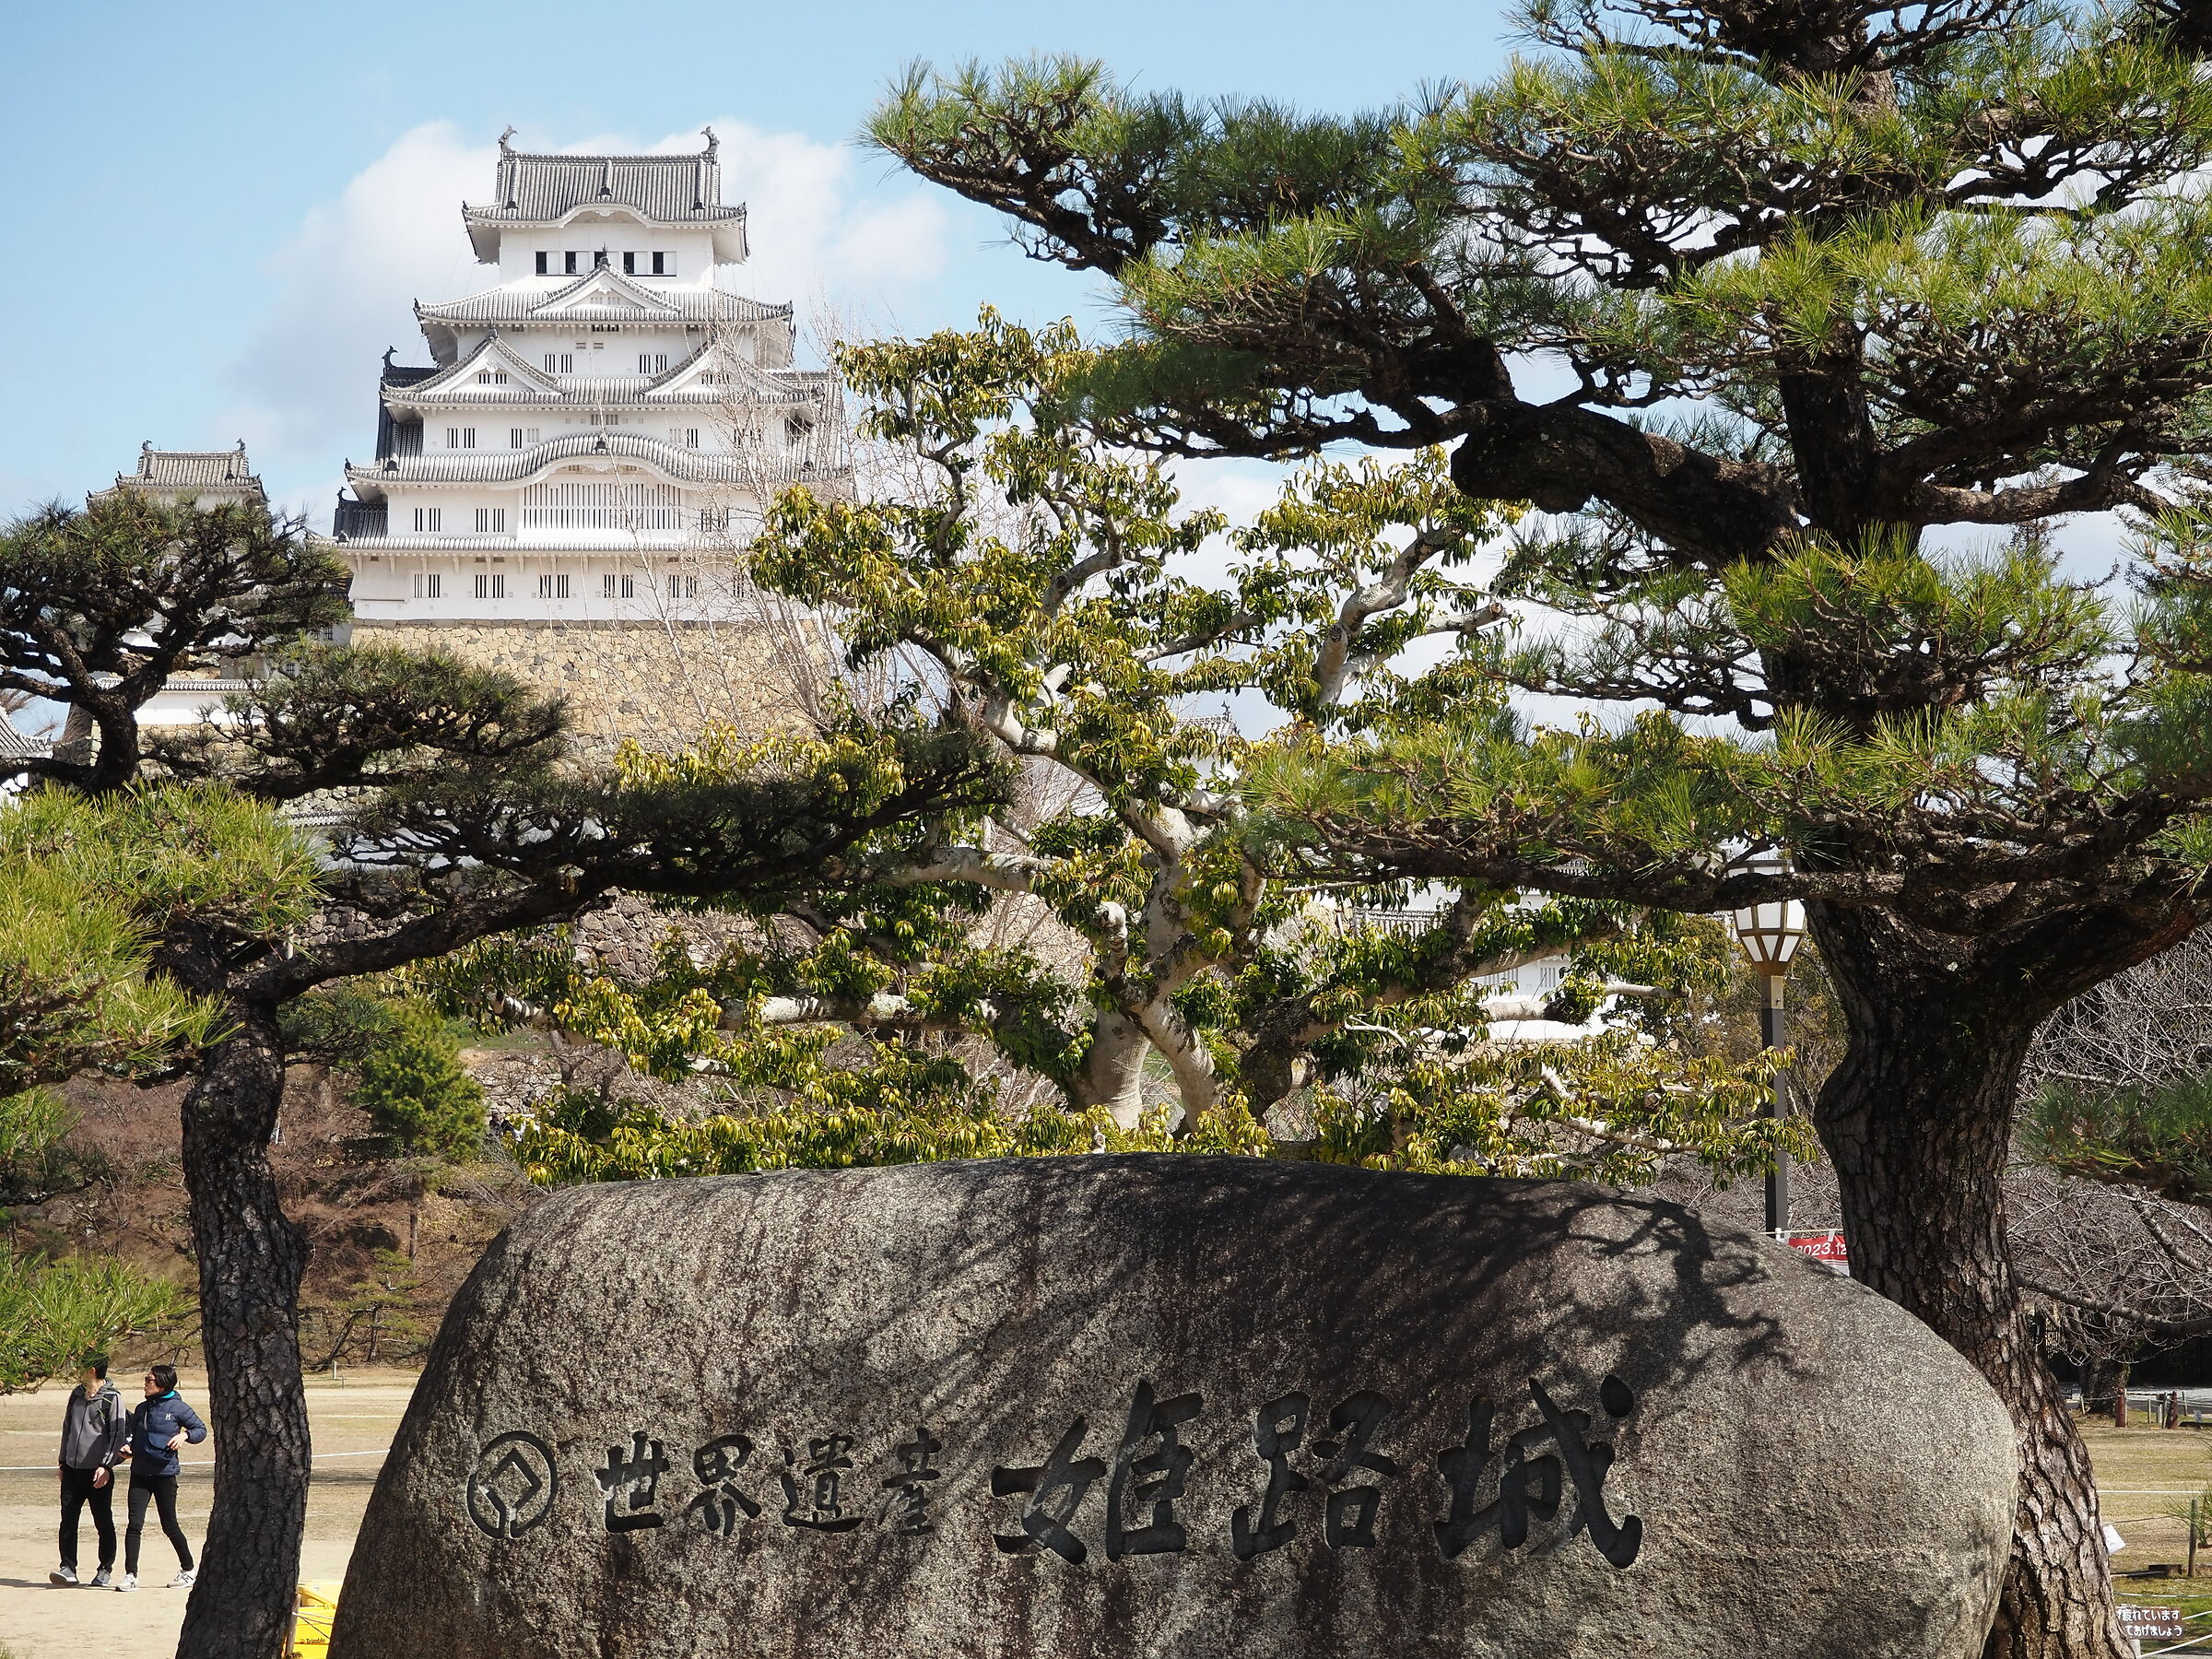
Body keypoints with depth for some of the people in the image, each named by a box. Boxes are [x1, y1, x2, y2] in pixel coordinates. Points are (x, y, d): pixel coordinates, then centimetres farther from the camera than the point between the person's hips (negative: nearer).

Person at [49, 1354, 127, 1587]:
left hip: (98, 1471, -6)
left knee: (103, 1522, 3)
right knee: (68, 1519, -4)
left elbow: (118, 1433, -9)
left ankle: (105, 1570, 12)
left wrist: (106, 1465, -16)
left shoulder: (112, 1398, -7)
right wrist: (63, 1461, 17)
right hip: (72, 1469, 6)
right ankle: (68, 1568, -4)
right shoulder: (76, 1395, 13)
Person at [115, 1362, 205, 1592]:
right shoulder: (141, 1409, 12)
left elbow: (201, 1429, 1)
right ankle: (130, 1575, -4)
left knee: (170, 1526, 4)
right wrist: (129, 1451, 1)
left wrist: (185, 1435, -18)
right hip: (140, 1474, 4)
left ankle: (188, 1570, 22)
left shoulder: (177, 1407, -4)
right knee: (135, 1524, -7)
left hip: (165, 1474, -4)